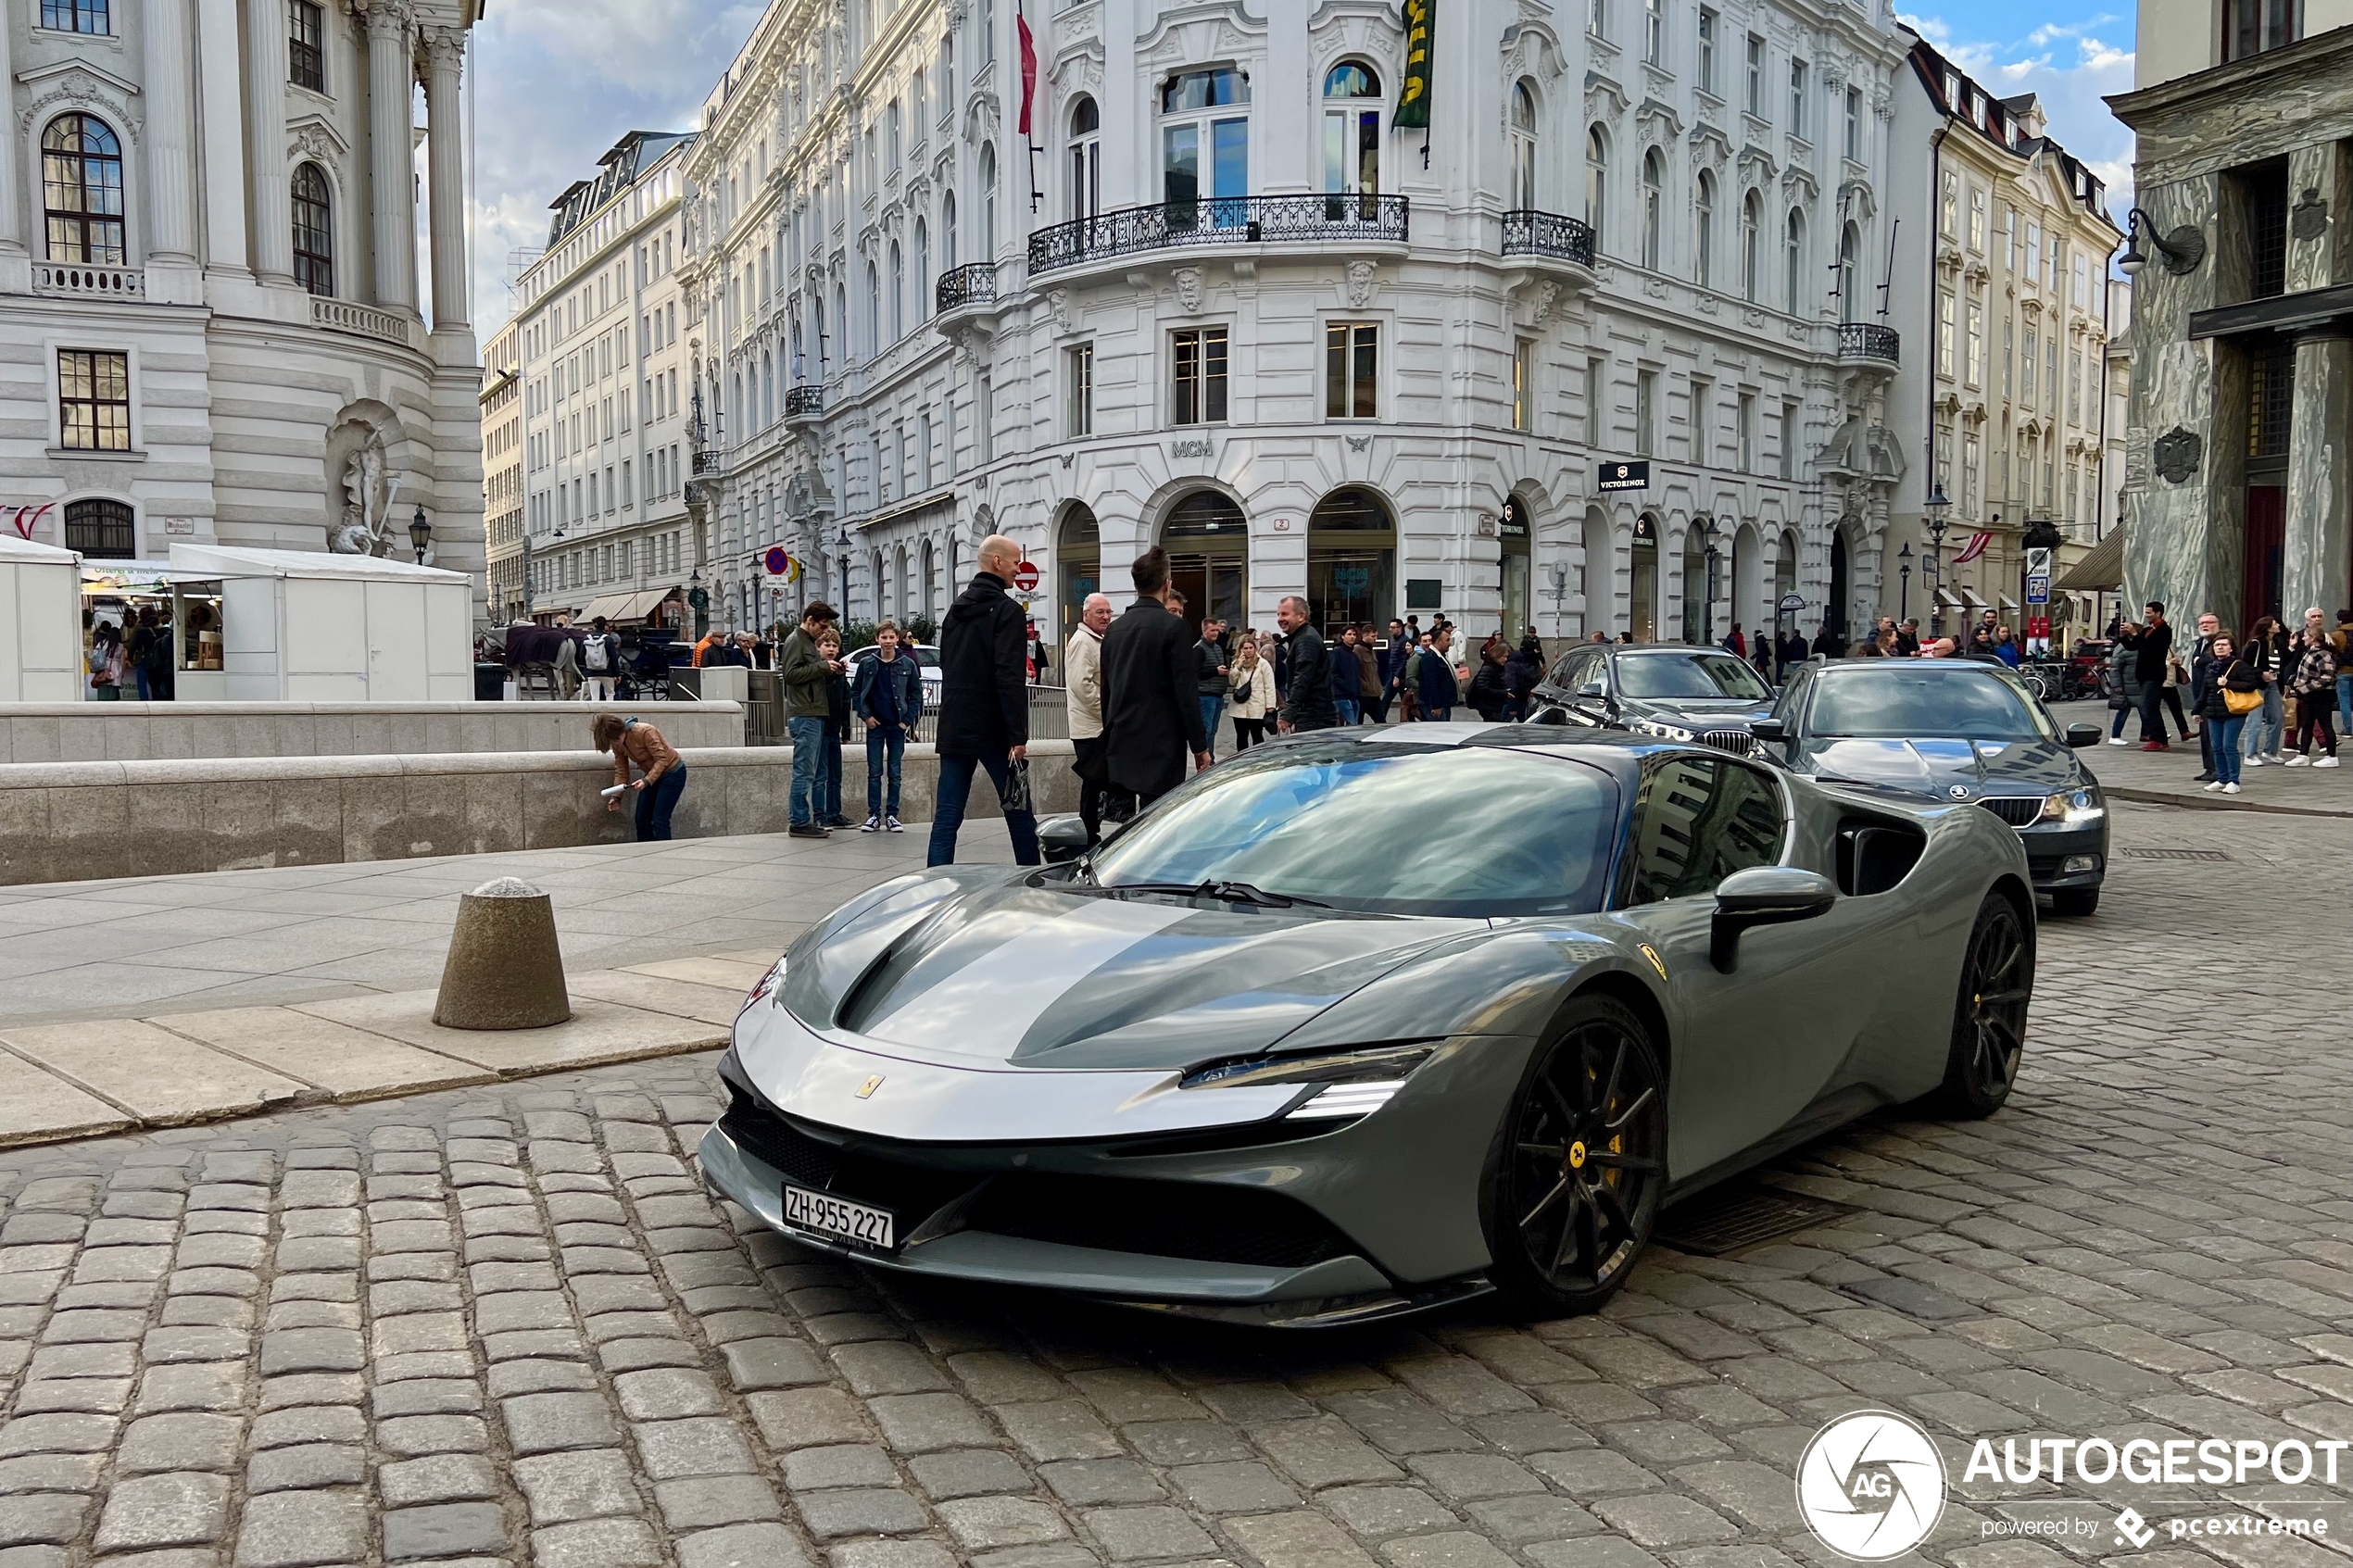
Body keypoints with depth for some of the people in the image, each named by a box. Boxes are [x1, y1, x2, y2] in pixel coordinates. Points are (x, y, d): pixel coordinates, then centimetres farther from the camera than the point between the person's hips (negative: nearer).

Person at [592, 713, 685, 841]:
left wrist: (646, 781, -36)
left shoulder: (645, 732, -28)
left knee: (659, 821, -14)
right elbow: (621, 771, 0)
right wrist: (617, 797, -9)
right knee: (642, 819, 4)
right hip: (651, 775, 8)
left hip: (672, 773, -8)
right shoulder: (618, 744, -6)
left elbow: (662, 759, -26)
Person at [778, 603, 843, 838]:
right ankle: (799, 822, -7)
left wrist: (829, 670, 8)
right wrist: (821, 666, -17)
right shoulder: (795, 641, -6)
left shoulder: (809, 642, 22)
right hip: (804, 715, -10)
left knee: (819, 773, 11)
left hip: (816, 715, 10)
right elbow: (790, 674, -18)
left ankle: (818, 819, 14)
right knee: (805, 772, -9)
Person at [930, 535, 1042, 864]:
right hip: (994, 731, -6)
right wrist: (1018, 735, -19)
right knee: (1019, 813, 6)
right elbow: (1010, 678, -18)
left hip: (954, 729, 7)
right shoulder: (1007, 609, -10)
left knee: (946, 817, 3)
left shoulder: (956, 609, 15)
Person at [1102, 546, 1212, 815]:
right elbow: (1186, 691, -12)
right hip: (1160, 744, -6)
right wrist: (1199, 745, -6)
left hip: (1121, 745, 6)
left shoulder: (1114, 628, 9)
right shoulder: (1172, 626, -10)